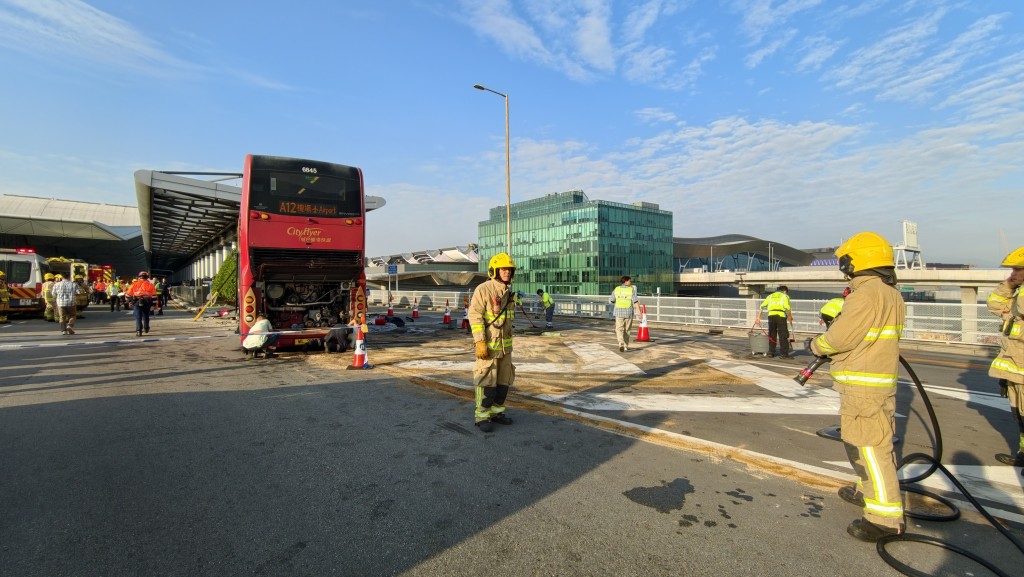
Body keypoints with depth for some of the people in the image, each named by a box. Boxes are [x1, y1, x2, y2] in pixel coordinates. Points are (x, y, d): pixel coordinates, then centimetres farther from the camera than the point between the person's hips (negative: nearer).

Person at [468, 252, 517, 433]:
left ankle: (496, 412, 25)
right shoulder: (483, 289, -16)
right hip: (487, 343, -7)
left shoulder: (508, 292, 8)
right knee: (486, 380, -3)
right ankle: (481, 416, 10)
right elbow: (475, 316, -19)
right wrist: (479, 342, -25)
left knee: (504, 379, 11)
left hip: (504, 343, 8)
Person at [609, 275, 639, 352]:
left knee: (619, 329, 3)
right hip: (628, 312, 0)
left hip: (619, 312, 1)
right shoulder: (632, 289, -6)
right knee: (627, 330, 16)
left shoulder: (616, 289, 2)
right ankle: (626, 345, 23)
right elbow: (635, 301, -17)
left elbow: (611, 301, 9)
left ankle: (621, 344, -20)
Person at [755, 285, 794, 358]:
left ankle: (771, 352, 16)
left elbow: (762, 307, 15)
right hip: (781, 316, -4)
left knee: (772, 335, 13)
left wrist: (758, 317, 16)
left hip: (771, 316, 4)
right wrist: (790, 317, 4)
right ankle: (784, 353, 0)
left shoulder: (770, 296, 23)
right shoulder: (785, 296, 10)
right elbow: (787, 308, -8)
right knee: (783, 336, 1)